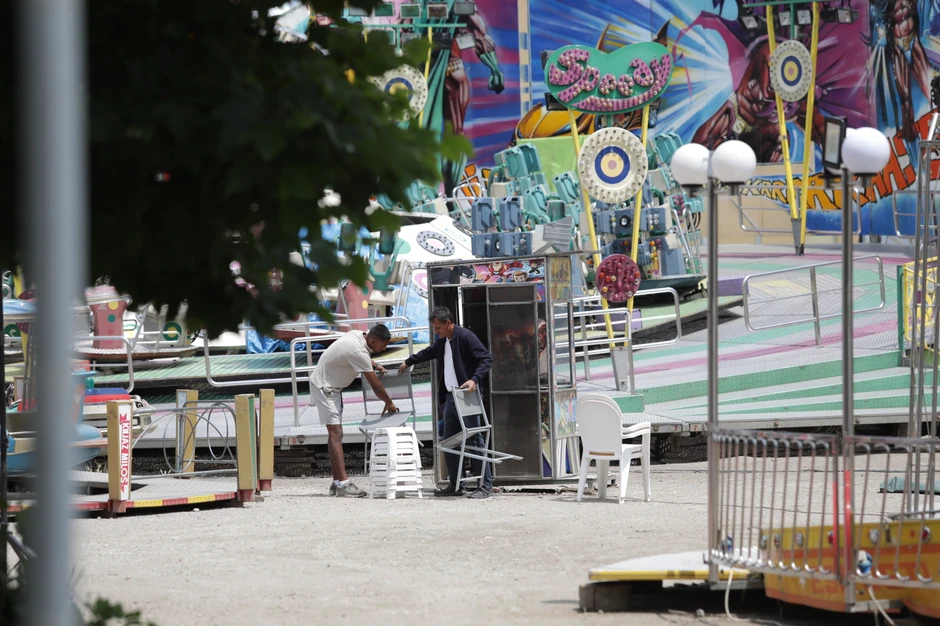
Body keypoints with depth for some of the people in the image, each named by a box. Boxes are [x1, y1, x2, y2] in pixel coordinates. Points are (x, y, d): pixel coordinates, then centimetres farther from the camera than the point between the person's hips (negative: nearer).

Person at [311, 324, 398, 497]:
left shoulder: (357, 335, -1)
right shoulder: (359, 352, -28)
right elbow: (376, 386, -20)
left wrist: (375, 365, 8)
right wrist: (389, 403, -5)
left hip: (332, 386, 10)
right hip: (324, 387, -10)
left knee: (335, 433, 9)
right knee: (336, 433, -16)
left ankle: (337, 483, 10)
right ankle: (343, 483, -24)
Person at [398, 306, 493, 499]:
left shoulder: (465, 337, -11)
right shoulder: (442, 341, 16)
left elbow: (486, 359, -17)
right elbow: (429, 352, 37)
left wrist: (474, 380, -28)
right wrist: (409, 362, 47)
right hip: (450, 397, 9)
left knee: (474, 440, -11)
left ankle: (485, 486, -10)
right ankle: (455, 485, 15)